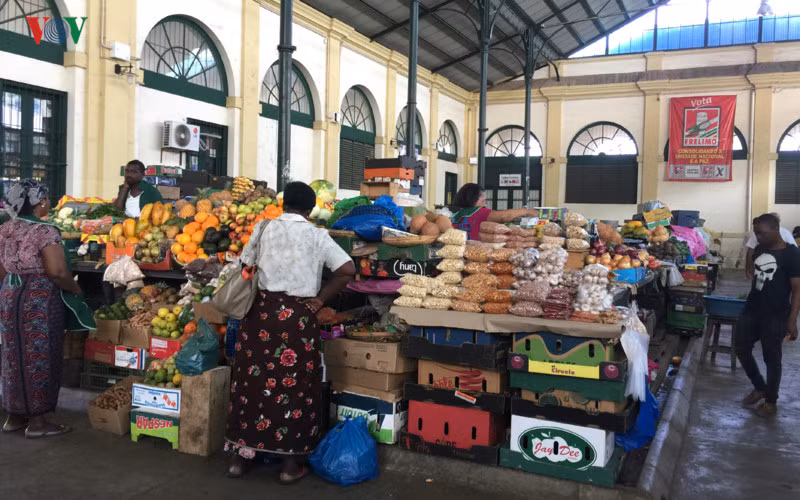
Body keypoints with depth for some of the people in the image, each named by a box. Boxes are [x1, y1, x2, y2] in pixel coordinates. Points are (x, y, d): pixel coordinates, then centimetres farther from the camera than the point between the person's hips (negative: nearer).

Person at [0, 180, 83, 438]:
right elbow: (57, 272, -23)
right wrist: (75, 289, -7)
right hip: (39, 300, -8)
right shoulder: (45, 231, -16)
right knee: (38, 357, 1)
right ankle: (36, 421, 8)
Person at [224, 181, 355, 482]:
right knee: (294, 385, 5)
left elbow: (244, 266, 6)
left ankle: (239, 455, 22)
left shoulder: (264, 228, 5)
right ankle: (291, 461, 13)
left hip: (262, 311, 3)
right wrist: (320, 300, -1)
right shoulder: (316, 235, -1)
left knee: (252, 380, 11)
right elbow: (348, 270, -9)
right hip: (298, 316, -2)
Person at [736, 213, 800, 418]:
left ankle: (771, 401, 23)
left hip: (775, 316, -6)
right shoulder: (759, 250, 6)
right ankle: (760, 387, 32)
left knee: (771, 358, 5)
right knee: (742, 350, 11)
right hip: (751, 310, 7)